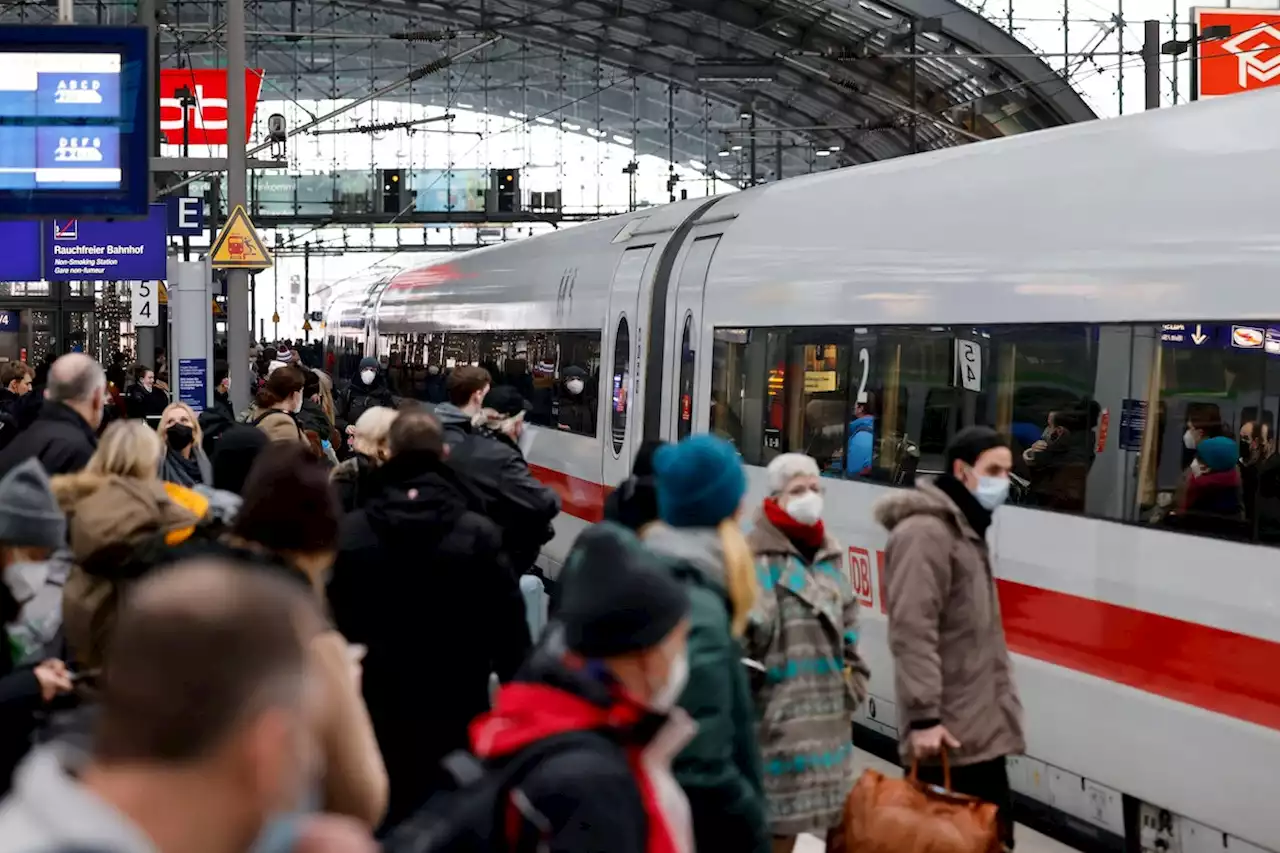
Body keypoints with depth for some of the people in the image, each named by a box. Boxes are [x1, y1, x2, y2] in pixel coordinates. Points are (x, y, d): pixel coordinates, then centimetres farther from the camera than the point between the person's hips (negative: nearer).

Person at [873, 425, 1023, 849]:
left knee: (994, 835, 13)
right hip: (948, 733, -10)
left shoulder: (967, 530, 18)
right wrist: (923, 717, -27)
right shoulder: (925, 532, -15)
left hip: (982, 728, 10)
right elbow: (913, 632, -23)